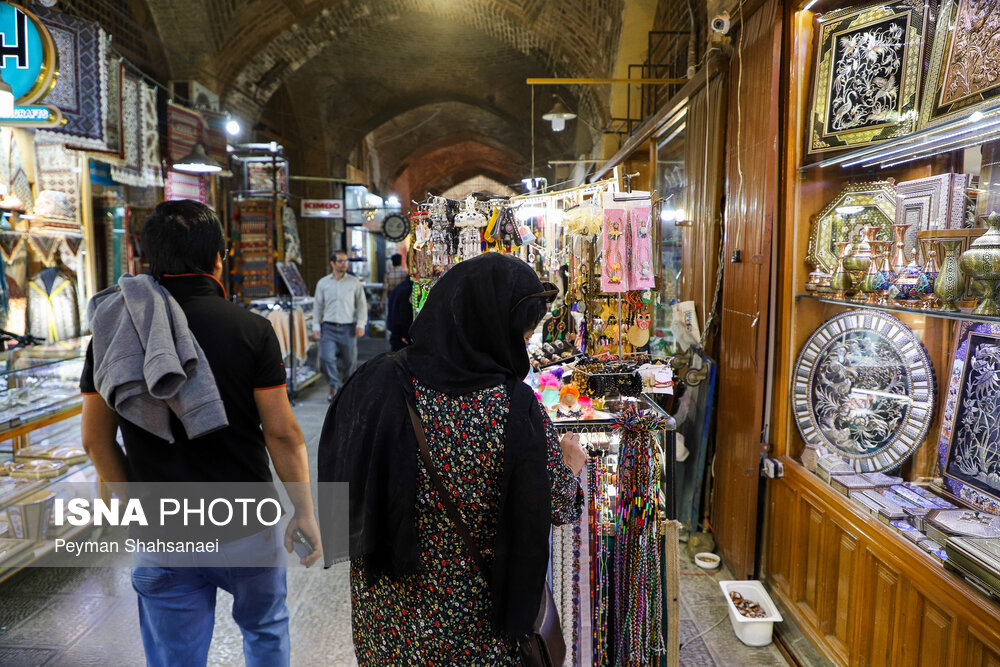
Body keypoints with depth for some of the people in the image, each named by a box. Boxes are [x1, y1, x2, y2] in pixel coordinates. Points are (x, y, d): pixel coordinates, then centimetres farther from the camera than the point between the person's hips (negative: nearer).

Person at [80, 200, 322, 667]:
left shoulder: (114, 329, -3)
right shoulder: (250, 330, -13)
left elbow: (96, 440, 3)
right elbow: (282, 433, -13)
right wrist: (304, 512, -3)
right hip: (246, 525, -2)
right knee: (266, 629, 24)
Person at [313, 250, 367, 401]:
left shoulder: (354, 282, 4)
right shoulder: (323, 283, 8)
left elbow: (362, 304, 5)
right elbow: (317, 306, 11)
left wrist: (361, 324, -5)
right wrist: (316, 326, 4)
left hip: (348, 328, 0)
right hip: (328, 327, 1)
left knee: (349, 360, 4)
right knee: (327, 357, -13)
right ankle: (334, 387, 2)